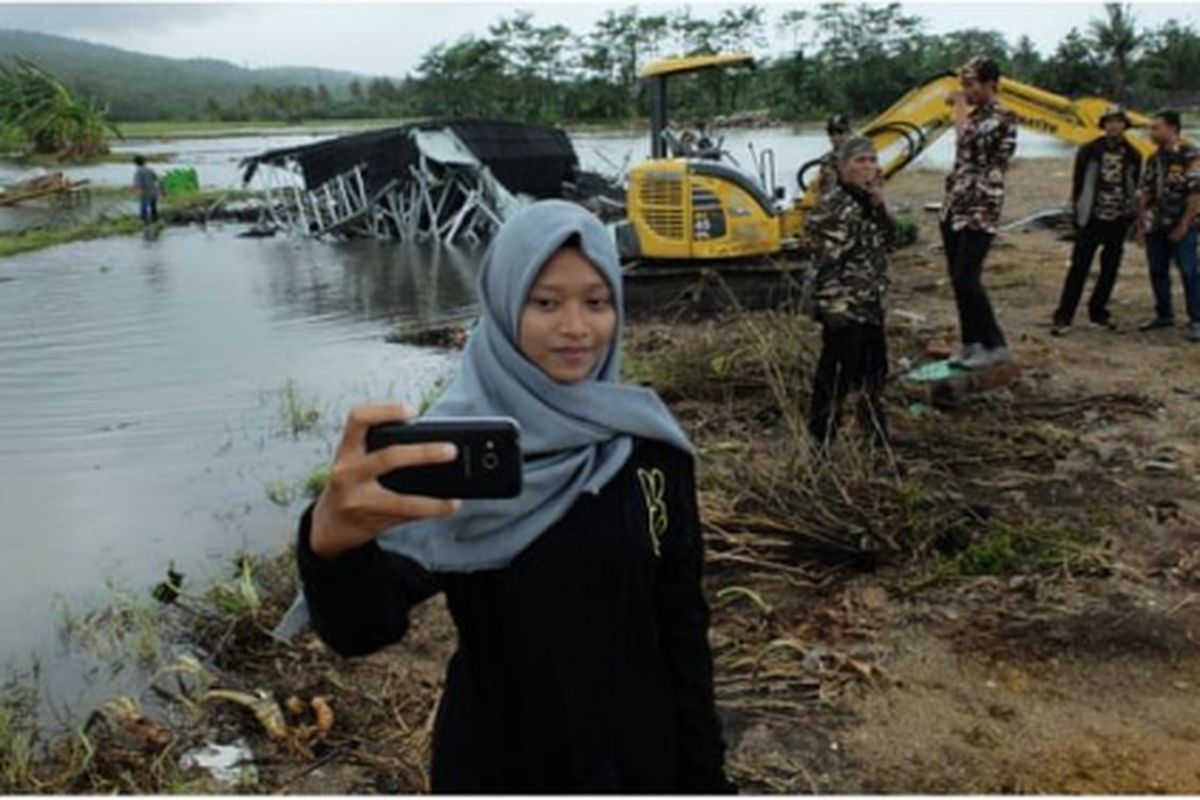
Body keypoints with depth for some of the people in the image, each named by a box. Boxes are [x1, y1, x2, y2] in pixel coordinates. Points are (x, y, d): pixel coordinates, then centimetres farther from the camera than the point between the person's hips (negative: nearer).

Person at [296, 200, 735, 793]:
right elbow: (359, 628, -31)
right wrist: (334, 540, -52)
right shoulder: (453, 445, -18)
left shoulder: (649, 441, -8)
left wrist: (704, 772, 0)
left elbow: (681, 615, -1)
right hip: (502, 767, -2)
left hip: (640, 756, 2)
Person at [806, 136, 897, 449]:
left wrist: (880, 208, -4)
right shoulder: (832, 205, -17)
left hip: (872, 303, 9)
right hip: (844, 306, -9)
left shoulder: (869, 201, 11)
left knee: (875, 370, 19)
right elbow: (827, 259, -19)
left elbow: (889, 241, 11)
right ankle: (820, 441, 4)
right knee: (836, 376, -5)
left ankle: (877, 434, 35)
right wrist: (831, 306, -21)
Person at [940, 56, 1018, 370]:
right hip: (955, 208, 8)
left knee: (967, 279, -13)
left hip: (980, 212, -8)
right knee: (958, 280, 8)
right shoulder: (973, 116, 15)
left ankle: (995, 344, -3)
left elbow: (968, 140, -24)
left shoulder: (1002, 118, -10)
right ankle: (971, 342, 17)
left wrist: (960, 107, -12)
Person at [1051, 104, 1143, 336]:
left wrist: (1131, 213, 9)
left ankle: (1098, 311, 23)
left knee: (1110, 268, 9)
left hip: (1119, 221, 4)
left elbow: (1134, 186, 14)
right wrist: (1075, 212, 1)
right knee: (1079, 267, -8)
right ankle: (1063, 317, -7)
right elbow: (1078, 183, 3)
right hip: (1092, 219, -3)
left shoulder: (1133, 155, 6)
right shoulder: (1089, 151, -2)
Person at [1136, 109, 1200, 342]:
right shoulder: (1154, 159, 11)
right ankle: (1164, 315, 24)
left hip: (1181, 227, -7)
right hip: (1155, 225, 7)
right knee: (1158, 272, 11)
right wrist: (1141, 225, 10)